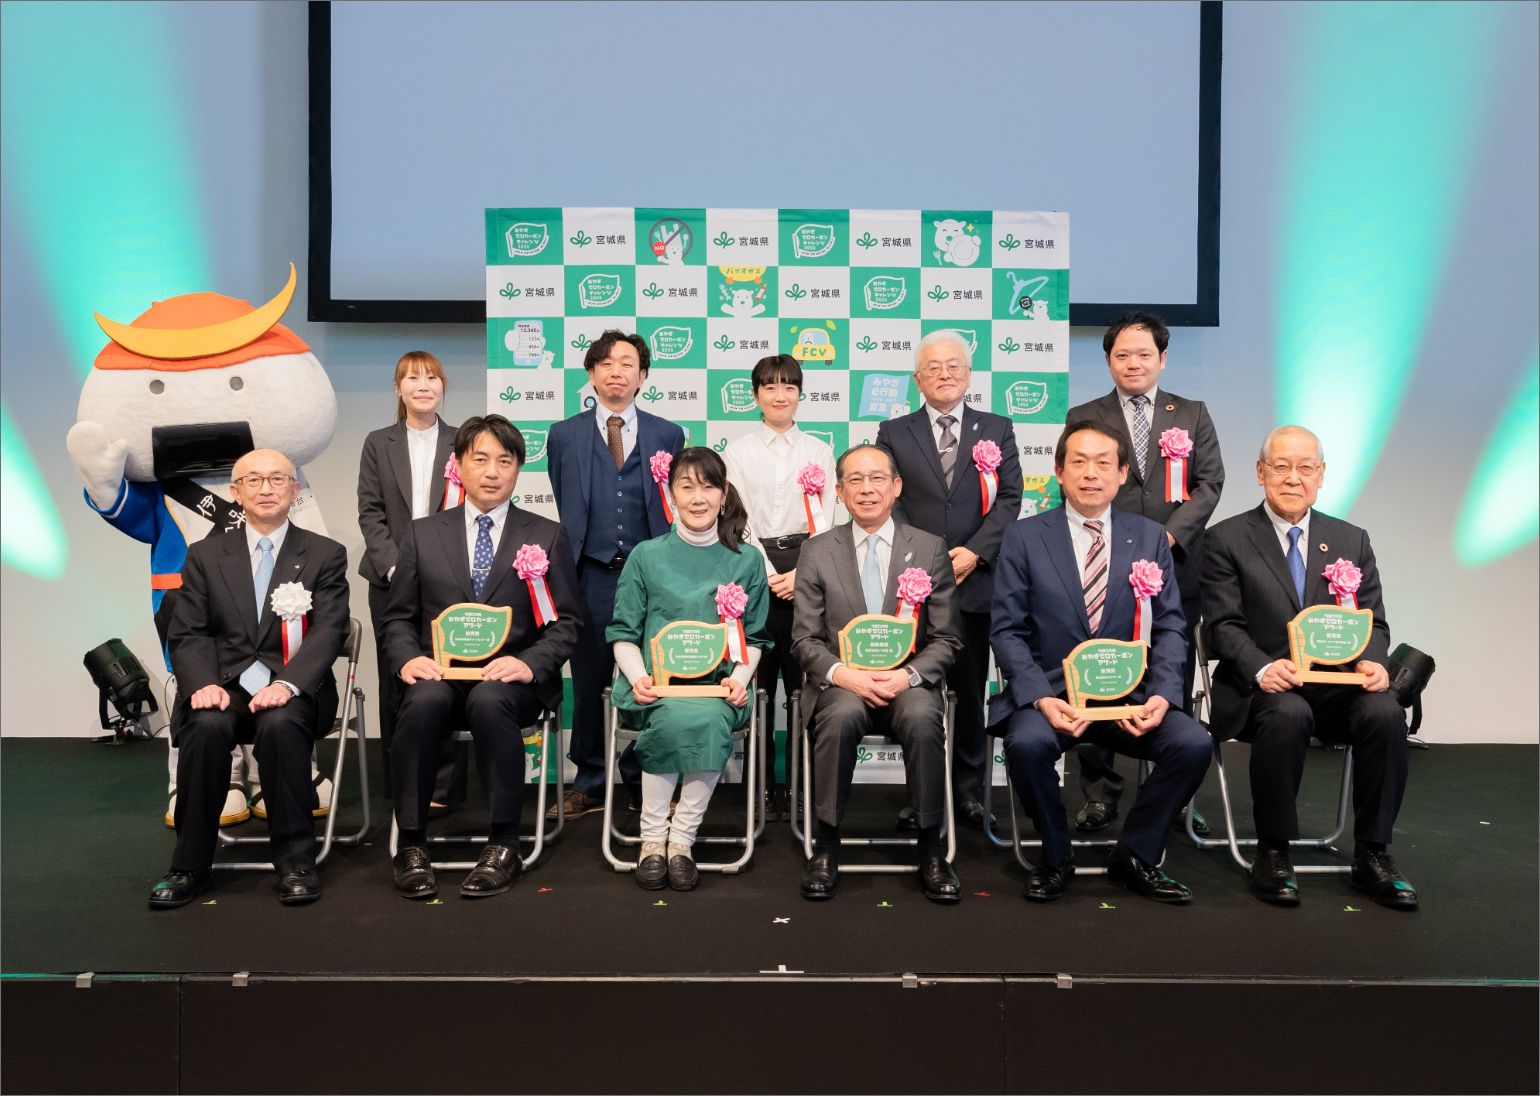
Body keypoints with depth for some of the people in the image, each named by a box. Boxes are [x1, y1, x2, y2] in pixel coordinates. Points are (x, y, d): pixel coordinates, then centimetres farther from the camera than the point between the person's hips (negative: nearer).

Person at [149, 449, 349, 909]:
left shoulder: (326, 555, 8)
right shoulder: (205, 555, 14)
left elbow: (329, 632, -4)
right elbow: (186, 634, 7)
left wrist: (287, 684, -22)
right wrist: (204, 683, -15)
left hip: (293, 688, -1)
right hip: (225, 685, 2)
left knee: (280, 724, -34)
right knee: (207, 725, -31)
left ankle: (295, 860, -21)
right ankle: (189, 865, -17)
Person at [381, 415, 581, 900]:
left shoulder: (547, 537, 11)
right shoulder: (423, 534, 16)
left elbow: (566, 623, 5)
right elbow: (398, 617, 13)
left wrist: (529, 663, -13)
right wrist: (407, 659, -9)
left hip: (511, 679, -1)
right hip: (440, 673, 2)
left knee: (488, 700, -36)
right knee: (423, 701, -33)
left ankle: (503, 844, -22)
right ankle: (411, 845, -19)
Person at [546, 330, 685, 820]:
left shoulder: (668, 436, 7)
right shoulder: (564, 435, 9)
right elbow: (564, 510, 11)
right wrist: (568, 564, 9)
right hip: (591, 577, 0)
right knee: (588, 683, 6)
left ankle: (643, 780, 19)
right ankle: (589, 784, 18)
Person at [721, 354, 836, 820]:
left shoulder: (818, 452, 11)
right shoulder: (737, 451, 8)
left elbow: (825, 520, 4)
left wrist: (801, 574, -9)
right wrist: (770, 575, -9)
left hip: (807, 572, 1)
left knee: (805, 681, -1)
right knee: (755, 682, 0)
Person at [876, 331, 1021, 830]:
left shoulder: (997, 429, 10)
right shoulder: (893, 432, 8)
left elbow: (1010, 497, 3)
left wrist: (974, 551, -10)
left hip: (974, 580, 1)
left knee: (971, 691, 7)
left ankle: (969, 790, 18)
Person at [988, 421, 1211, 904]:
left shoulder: (1150, 538, 8)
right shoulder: (1024, 539, 2)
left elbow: (1169, 626, 5)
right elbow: (1006, 630, -2)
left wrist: (1161, 694, -13)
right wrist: (1041, 698, -18)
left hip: (1129, 694, 2)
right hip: (1049, 691, -2)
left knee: (1194, 744, -23)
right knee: (1027, 744, -33)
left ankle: (1134, 855, 3)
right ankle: (1055, 857, -2)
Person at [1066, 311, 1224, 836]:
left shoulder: (1192, 414, 12)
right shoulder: (1083, 418, 8)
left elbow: (1210, 483, 3)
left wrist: (1170, 535, -11)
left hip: (1175, 572, 1)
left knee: (1175, 689, 8)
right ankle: (1100, 794, 13)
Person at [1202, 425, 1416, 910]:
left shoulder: (1352, 541, 14)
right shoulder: (1227, 539, 3)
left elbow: (1373, 622, 10)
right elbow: (1222, 625, -6)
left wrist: (1372, 662, -13)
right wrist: (1262, 668, -25)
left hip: (1337, 684, 4)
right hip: (1264, 687, -3)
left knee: (1385, 713, -27)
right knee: (1287, 716, -36)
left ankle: (1372, 854, -10)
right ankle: (1272, 853, -17)